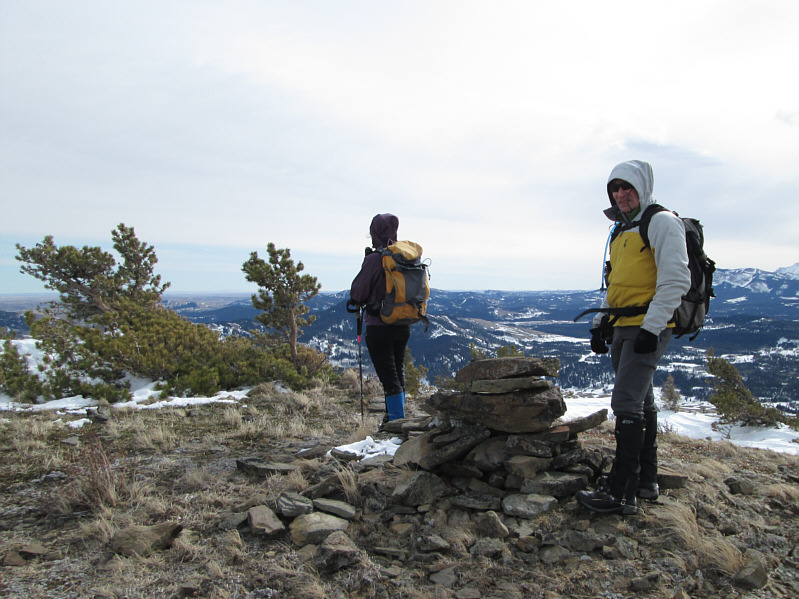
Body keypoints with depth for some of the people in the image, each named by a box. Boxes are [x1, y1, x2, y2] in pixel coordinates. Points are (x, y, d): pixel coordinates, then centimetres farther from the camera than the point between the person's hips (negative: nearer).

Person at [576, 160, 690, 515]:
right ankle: (645, 480, 25)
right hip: (622, 329, 9)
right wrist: (600, 323, 15)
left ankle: (621, 492, -7)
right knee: (641, 401, 14)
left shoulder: (661, 222, -8)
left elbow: (676, 280, -17)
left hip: (647, 329, -9)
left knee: (626, 403, -13)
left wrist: (651, 327, -21)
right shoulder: (622, 233, 19)